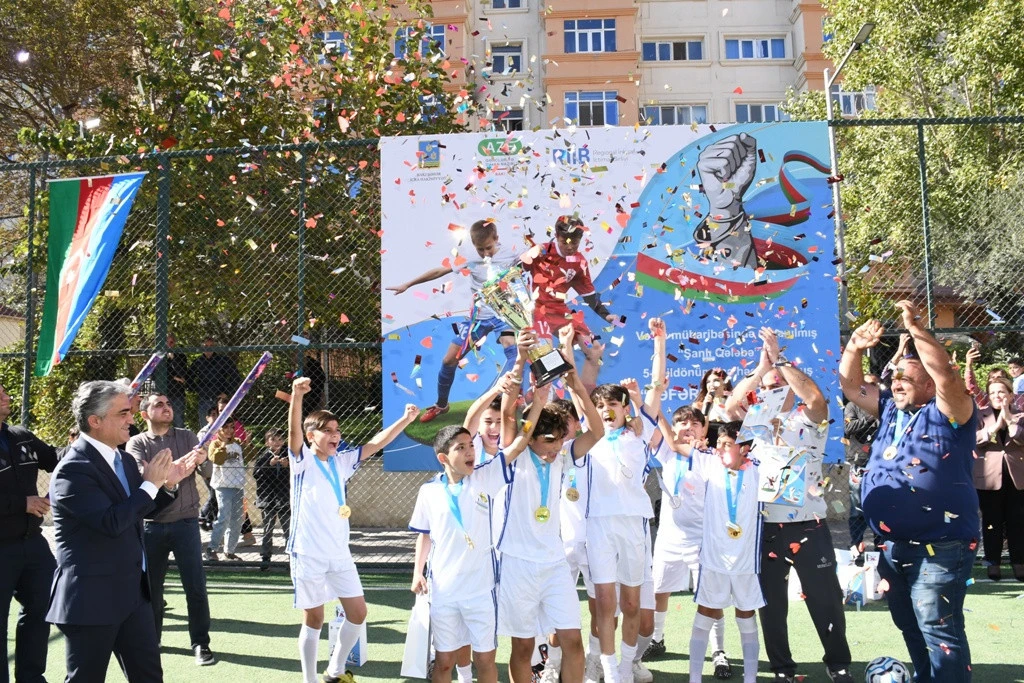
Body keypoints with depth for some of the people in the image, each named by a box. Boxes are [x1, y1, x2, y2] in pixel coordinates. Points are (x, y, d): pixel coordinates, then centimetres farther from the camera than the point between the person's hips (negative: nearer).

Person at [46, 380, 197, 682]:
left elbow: (142, 509, 20)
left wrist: (168, 484, 3)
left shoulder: (123, 460, 9)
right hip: (92, 598, -8)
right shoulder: (73, 469, -19)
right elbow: (112, 523, -27)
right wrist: (150, 483, -18)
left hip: (133, 592, 8)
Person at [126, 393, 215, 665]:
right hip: (152, 525, 0)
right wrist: (181, 464, -32)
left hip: (185, 522, 0)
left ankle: (201, 643, 7)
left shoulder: (187, 437, 5)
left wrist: (202, 459, -33)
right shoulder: (137, 443, 1)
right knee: (151, 585, 10)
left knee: (196, 586, -2)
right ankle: (151, 639, 27)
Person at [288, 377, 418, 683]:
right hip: (308, 554, -5)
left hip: (339, 553, 6)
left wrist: (406, 420, -7)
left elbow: (375, 443, 5)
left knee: (358, 612, 8)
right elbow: (294, 431, -26)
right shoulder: (302, 461, -8)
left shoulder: (341, 462, 7)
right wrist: (297, 396, -43)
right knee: (314, 620, 4)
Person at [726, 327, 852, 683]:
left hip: (808, 524, -3)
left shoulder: (809, 421, 1)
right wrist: (761, 367, -12)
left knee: (825, 598, 5)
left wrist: (779, 359, -16)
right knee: (771, 603, 9)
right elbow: (730, 405, -8)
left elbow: (816, 397, -20)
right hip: (765, 526, 3)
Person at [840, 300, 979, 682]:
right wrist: (855, 347, -1)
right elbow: (850, 385, 15)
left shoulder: (947, 413, -8)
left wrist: (916, 329, -26)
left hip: (938, 547, -8)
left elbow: (947, 376, -27)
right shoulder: (891, 411, 12)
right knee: (910, 628, 19)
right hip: (893, 545, 8)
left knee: (939, 631, -6)